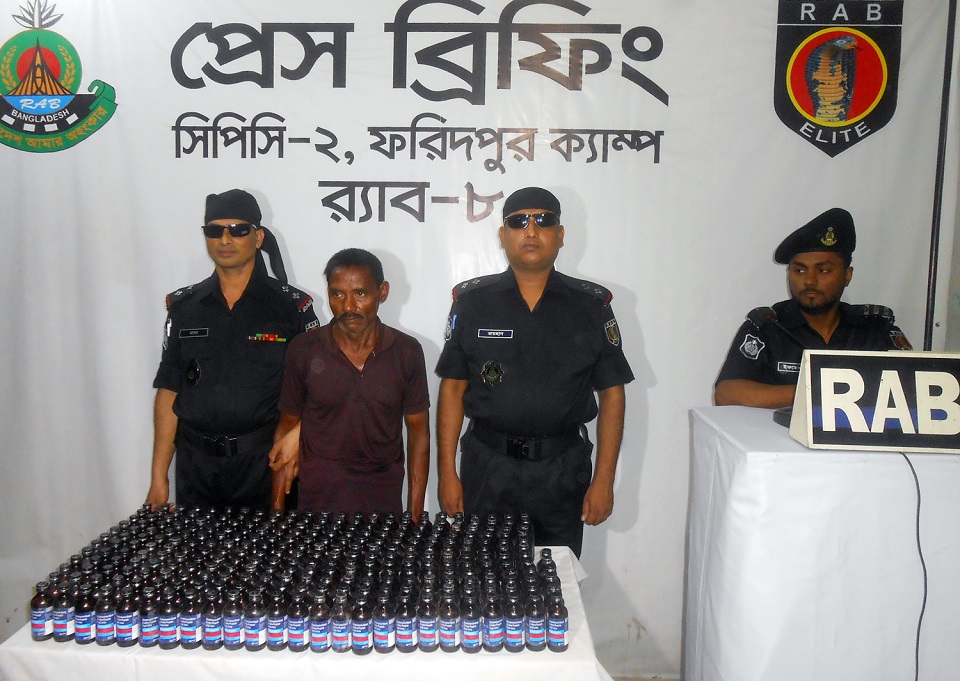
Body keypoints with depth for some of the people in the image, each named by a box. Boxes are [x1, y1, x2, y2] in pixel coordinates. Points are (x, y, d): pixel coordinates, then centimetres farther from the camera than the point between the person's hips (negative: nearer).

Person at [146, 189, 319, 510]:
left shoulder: (291, 306, -3)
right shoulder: (183, 306, 6)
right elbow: (169, 393, 7)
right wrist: (159, 477, 5)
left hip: (265, 464, -3)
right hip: (195, 468, 3)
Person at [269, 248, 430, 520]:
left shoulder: (406, 352, -5)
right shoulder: (303, 351, -5)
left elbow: (418, 431, 1)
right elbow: (287, 427, 2)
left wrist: (415, 515, -2)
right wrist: (277, 509, -1)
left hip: (384, 503, 1)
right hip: (317, 503, 0)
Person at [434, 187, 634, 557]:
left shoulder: (591, 305, 2)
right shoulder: (472, 301, 1)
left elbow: (612, 392, 2)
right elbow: (452, 388, 2)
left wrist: (604, 480, -2)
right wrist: (447, 472, -2)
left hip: (563, 470, 0)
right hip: (487, 466, 0)